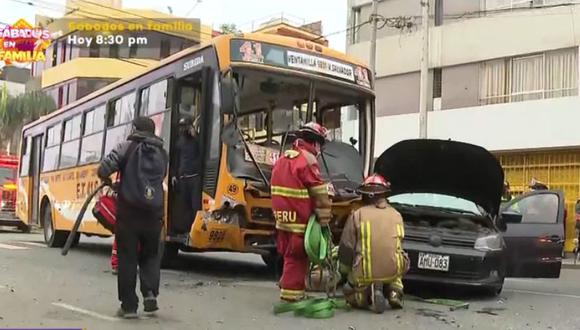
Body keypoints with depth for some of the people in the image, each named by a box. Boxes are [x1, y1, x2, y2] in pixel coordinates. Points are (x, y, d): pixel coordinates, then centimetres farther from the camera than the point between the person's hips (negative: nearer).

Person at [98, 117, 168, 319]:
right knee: (150, 255, 19)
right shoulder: (162, 153, 12)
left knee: (127, 258, 6)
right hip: (154, 213, 3)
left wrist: (107, 180, 14)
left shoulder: (127, 147, -1)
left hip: (129, 212, -3)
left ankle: (129, 305, 7)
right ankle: (150, 293, -1)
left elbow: (103, 170, -10)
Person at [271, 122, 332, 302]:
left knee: (290, 255, 18)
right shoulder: (307, 160, -14)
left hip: (283, 217, 8)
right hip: (300, 219, -8)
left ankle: (288, 287, 27)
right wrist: (324, 219, -7)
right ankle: (291, 294, 3)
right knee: (298, 257, -1)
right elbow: (320, 193, -14)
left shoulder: (282, 159, 15)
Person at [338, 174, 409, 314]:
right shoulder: (396, 215, 8)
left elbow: (346, 249, 1)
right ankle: (394, 292, 10)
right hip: (392, 271, 3)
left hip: (365, 273, -3)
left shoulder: (357, 216, -1)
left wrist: (344, 272, 17)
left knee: (349, 293, 26)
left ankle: (370, 293, -7)